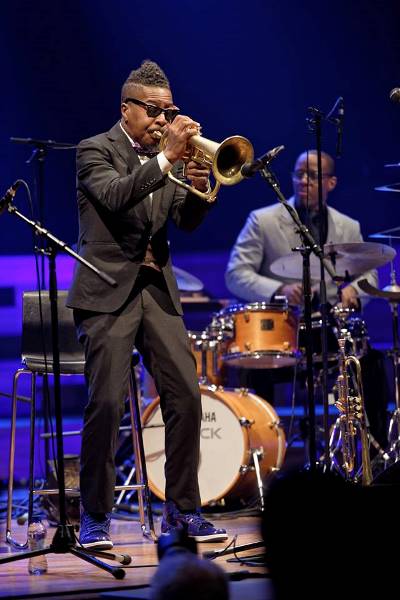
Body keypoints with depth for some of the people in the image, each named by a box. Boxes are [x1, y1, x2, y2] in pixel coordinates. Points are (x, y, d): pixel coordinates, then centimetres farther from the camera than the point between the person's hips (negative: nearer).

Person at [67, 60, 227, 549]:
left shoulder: (168, 157, 16)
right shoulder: (95, 151, -1)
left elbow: (187, 221, 7)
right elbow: (115, 197, -20)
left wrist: (200, 186, -13)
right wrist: (167, 158, -25)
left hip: (157, 289, 6)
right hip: (108, 289, -6)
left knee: (185, 396, -1)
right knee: (106, 402, -10)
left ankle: (182, 510, 8)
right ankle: (95, 517, 0)